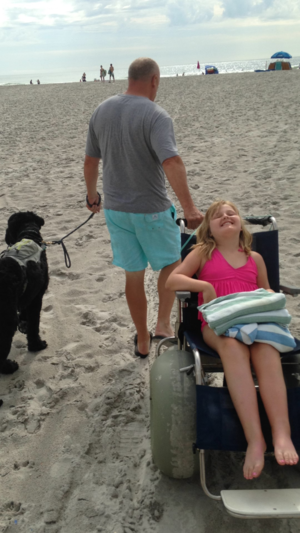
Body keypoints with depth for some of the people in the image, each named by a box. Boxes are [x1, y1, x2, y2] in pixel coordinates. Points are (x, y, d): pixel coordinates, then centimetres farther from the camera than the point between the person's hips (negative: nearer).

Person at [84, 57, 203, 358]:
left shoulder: (102, 111, 3)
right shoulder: (156, 116, -17)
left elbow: (90, 161, 11)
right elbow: (172, 162, -31)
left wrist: (92, 195, 24)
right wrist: (189, 208, -35)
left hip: (115, 209, 5)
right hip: (151, 210, -5)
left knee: (133, 274, 15)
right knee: (170, 264, 19)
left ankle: (142, 342, 26)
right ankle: (163, 325, 11)